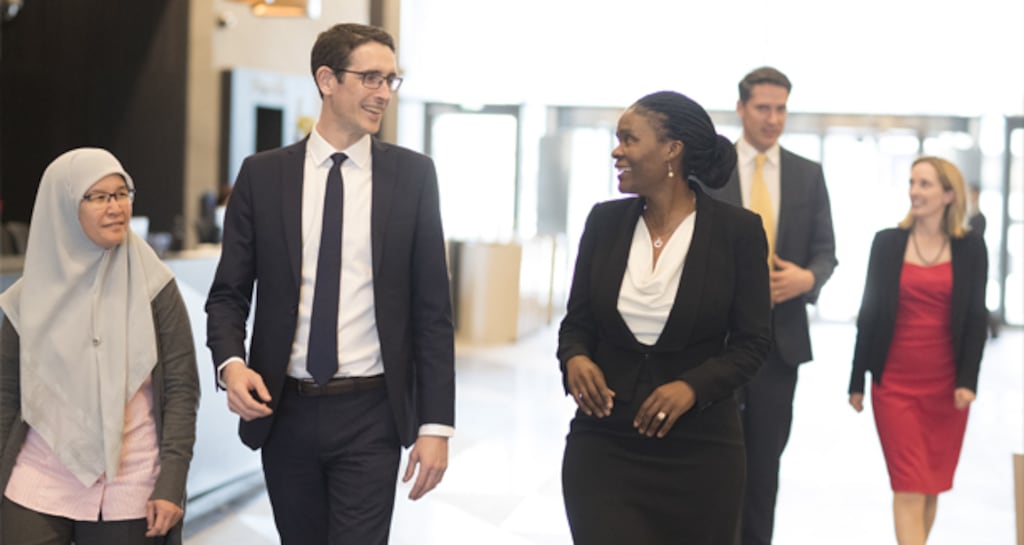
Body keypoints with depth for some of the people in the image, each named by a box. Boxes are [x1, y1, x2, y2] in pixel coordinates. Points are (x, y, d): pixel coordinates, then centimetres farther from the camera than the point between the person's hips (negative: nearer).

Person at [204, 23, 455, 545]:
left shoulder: (412, 175, 0)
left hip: (370, 415, -2)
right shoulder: (262, 175, 2)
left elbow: (432, 308, -1)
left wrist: (436, 423, -5)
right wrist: (231, 363, -17)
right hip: (284, 410, 2)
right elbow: (228, 292, 4)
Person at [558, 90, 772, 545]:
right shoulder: (605, 221, 4)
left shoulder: (737, 230, -5)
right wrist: (575, 358, -13)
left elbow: (752, 341, -2)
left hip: (698, 450, -1)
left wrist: (693, 386, -18)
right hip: (603, 444, 2)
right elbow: (577, 320, 9)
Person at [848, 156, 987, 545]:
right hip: (895, 383, -1)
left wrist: (968, 380, -7)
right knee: (909, 488, -6)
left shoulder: (970, 247, 2)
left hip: (947, 385, 1)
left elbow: (976, 318, 3)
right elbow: (869, 313, 4)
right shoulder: (887, 242, 2)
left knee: (931, 487, 9)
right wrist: (857, 380, 4)